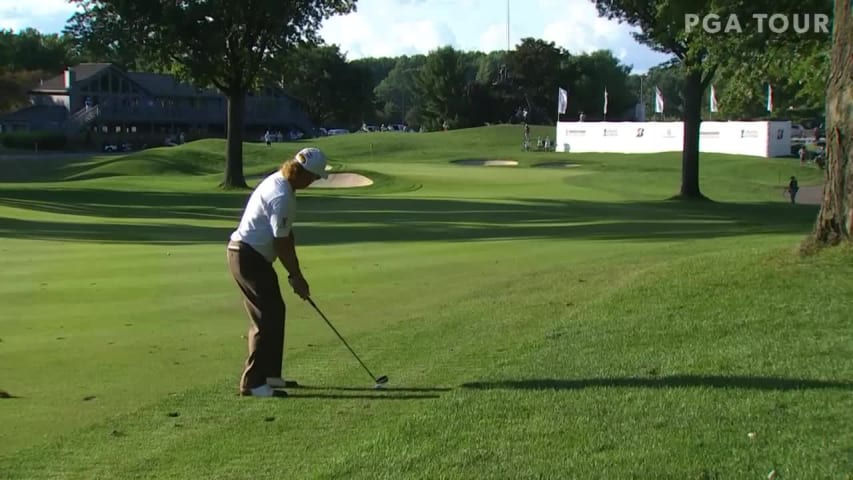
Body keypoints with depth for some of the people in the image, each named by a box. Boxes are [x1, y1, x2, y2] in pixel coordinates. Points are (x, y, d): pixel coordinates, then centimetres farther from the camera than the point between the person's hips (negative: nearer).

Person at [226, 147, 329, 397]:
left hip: (254, 255, 11)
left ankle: (269, 374, 22)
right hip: (248, 256, -11)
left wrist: (295, 272, 13)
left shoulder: (279, 182, 10)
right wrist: (296, 277, -7)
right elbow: (281, 243, -18)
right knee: (267, 318, -9)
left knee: (275, 312, 15)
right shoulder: (281, 196, -23)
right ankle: (252, 382, -6)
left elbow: (286, 235, 13)